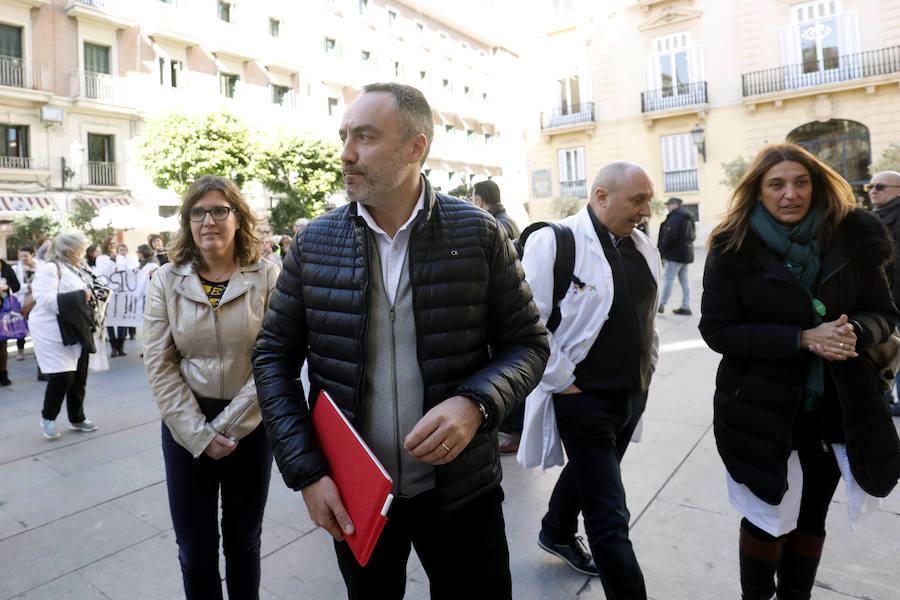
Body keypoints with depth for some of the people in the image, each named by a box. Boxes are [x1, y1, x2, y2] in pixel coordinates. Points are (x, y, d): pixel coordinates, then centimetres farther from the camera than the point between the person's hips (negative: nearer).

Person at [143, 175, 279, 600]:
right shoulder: (166, 281, 1)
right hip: (186, 427, 1)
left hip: (251, 425, -1)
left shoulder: (267, 278, -6)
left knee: (243, 540, 16)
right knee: (195, 548, 13)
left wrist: (228, 426, -12)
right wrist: (198, 433, -10)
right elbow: (160, 365, -3)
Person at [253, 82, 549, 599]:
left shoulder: (479, 233, -8)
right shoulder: (313, 243, -4)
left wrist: (475, 403, -23)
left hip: (461, 493, -1)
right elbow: (274, 357, 1)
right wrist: (306, 470, -7)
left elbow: (528, 343, -3)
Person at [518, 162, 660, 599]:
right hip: (583, 396, -8)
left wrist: (648, 366, 16)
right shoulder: (554, 242, -17)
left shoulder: (642, 247, 8)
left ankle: (557, 534, 55)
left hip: (633, 394, 8)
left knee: (588, 472, 28)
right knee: (610, 518, -2)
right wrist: (562, 381, -17)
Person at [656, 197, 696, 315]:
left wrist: (661, 250, -12)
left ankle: (661, 305, -1)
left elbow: (670, 235, -21)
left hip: (676, 253, -10)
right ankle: (686, 307, 13)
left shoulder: (676, 216, -14)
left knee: (668, 277, -5)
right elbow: (692, 235, 21)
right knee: (684, 279, 11)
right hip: (686, 252, 10)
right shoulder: (687, 216, 17)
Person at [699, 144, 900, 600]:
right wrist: (803, 339, -23)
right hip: (761, 409, -3)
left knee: (812, 516, 19)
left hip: (835, 406, 3)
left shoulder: (852, 237, -3)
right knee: (769, 518, 11)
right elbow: (717, 330, -13)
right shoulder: (734, 249, -10)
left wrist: (853, 331, -20)